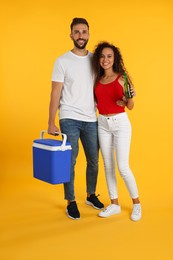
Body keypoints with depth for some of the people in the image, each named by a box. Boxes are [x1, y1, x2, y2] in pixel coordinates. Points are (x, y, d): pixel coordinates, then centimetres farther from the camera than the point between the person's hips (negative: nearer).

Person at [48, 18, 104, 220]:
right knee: (70, 162, 1)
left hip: (91, 120, 4)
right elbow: (55, 94, -5)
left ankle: (91, 195, 32)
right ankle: (71, 202, 16)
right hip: (69, 120, -4)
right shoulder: (62, 61, -3)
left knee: (93, 161, 13)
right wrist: (51, 123, -8)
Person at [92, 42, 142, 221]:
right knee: (108, 166, 8)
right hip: (102, 124, 5)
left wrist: (131, 96, -23)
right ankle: (114, 204, 22)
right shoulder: (97, 80, 8)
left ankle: (136, 204, 14)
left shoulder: (122, 77, -4)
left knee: (122, 167, -7)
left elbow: (130, 106, -4)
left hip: (121, 123, -5)